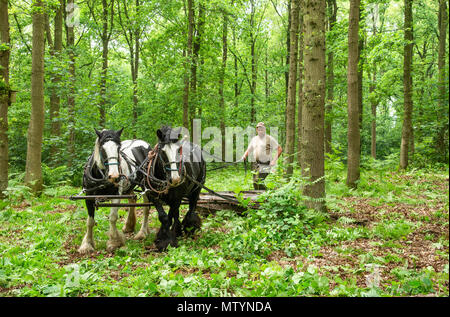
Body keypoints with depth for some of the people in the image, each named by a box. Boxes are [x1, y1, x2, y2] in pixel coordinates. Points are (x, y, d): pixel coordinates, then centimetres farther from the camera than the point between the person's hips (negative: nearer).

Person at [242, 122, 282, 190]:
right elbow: (249, 150, 23)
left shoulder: (269, 138, -3)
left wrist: (274, 160, -14)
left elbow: (280, 149, -6)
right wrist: (244, 156, 2)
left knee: (259, 182, -18)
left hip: (265, 165, -6)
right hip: (256, 164, 6)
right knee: (255, 182, 6)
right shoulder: (254, 139, 14)